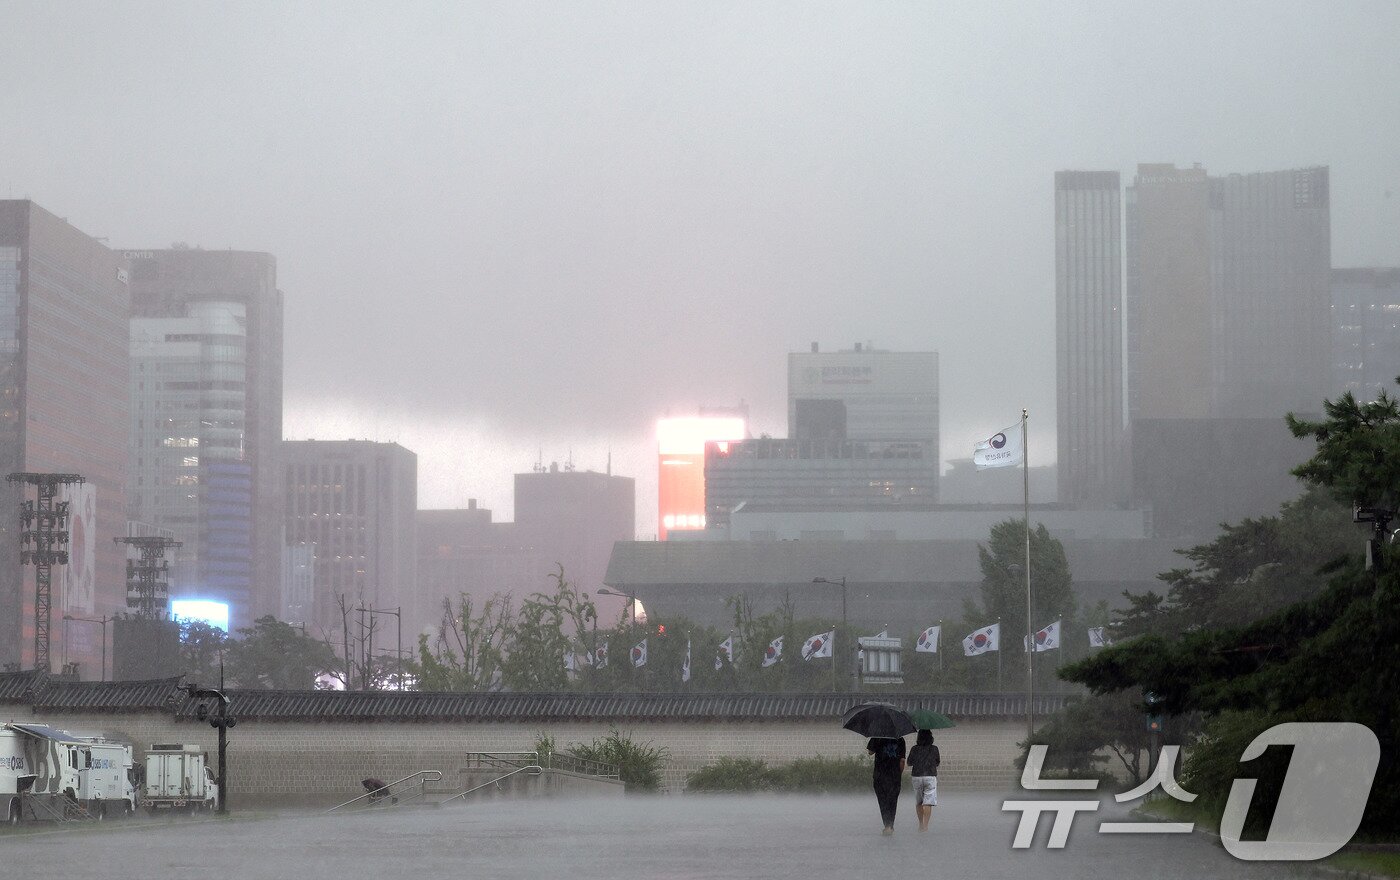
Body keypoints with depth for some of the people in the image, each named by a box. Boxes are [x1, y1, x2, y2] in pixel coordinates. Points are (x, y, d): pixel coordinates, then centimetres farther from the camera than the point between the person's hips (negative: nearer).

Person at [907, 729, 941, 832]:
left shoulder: (915, 749, -1)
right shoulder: (934, 749, -4)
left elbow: (910, 763, 8)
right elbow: (937, 764, 8)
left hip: (917, 777, 2)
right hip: (930, 777, -2)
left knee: (918, 802, 17)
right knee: (928, 802, -5)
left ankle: (921, 824, 25)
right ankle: (925, 825, -14)